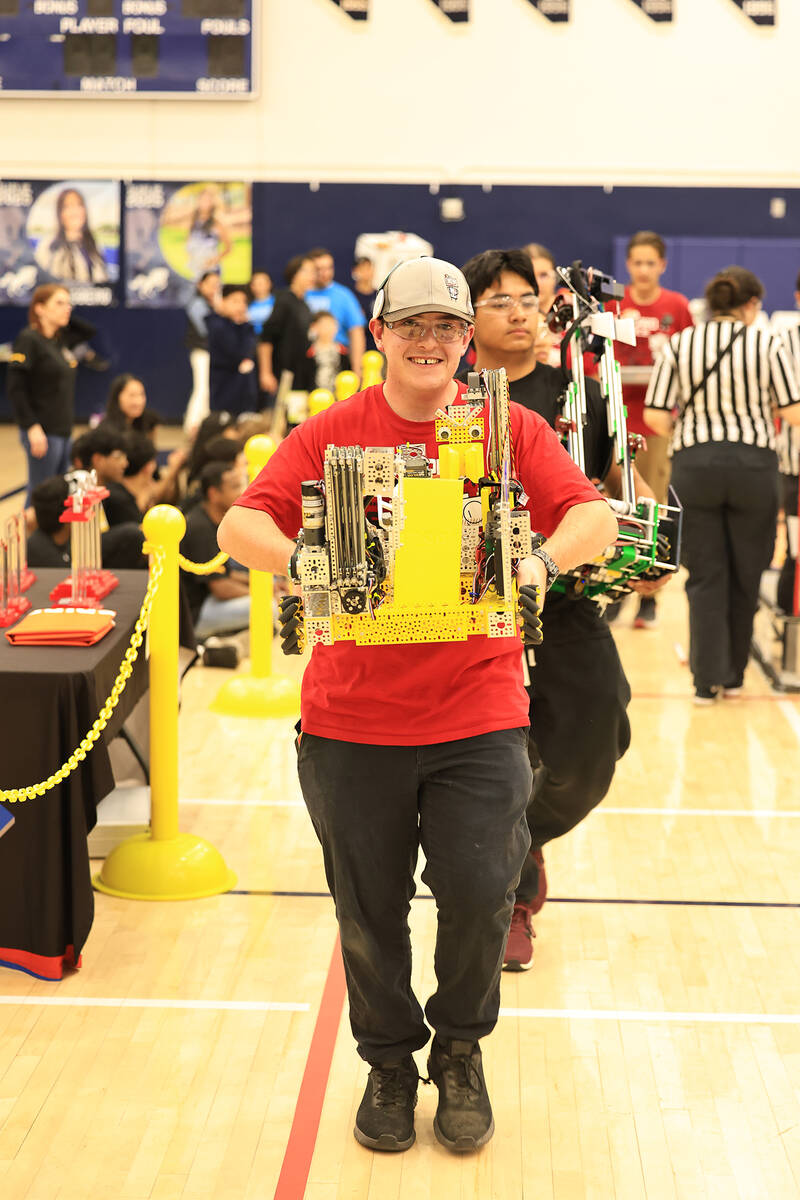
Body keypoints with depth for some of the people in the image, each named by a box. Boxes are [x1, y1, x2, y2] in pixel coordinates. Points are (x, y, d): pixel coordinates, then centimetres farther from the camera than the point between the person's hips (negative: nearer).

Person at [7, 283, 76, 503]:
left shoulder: (58, 342, 13)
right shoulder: (28, 339, -10)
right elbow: (15, 388, -15)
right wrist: (32, 427, -18)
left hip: (63, 431, 8)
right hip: (42, 433, -8)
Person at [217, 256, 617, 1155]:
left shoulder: (511, 430, 3)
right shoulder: (329, 434, 2)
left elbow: (594, 519, -5)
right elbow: (241, 527, -7)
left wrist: (540, 560, -26)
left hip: (479, 716, 0)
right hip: (353, 718, 0)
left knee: (480, 892, -6)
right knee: (369, 912, 9)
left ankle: (459, 1052, 23)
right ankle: (389, 1064, 34)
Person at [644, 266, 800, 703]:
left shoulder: (678, 345, 1)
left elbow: (654, 415, -2)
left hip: (694, 466, 1)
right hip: (754, 464, -1)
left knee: (705, 576, 7)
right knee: (746, 575, 13)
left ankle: (708, 678, 5)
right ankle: (733, 675, 23)